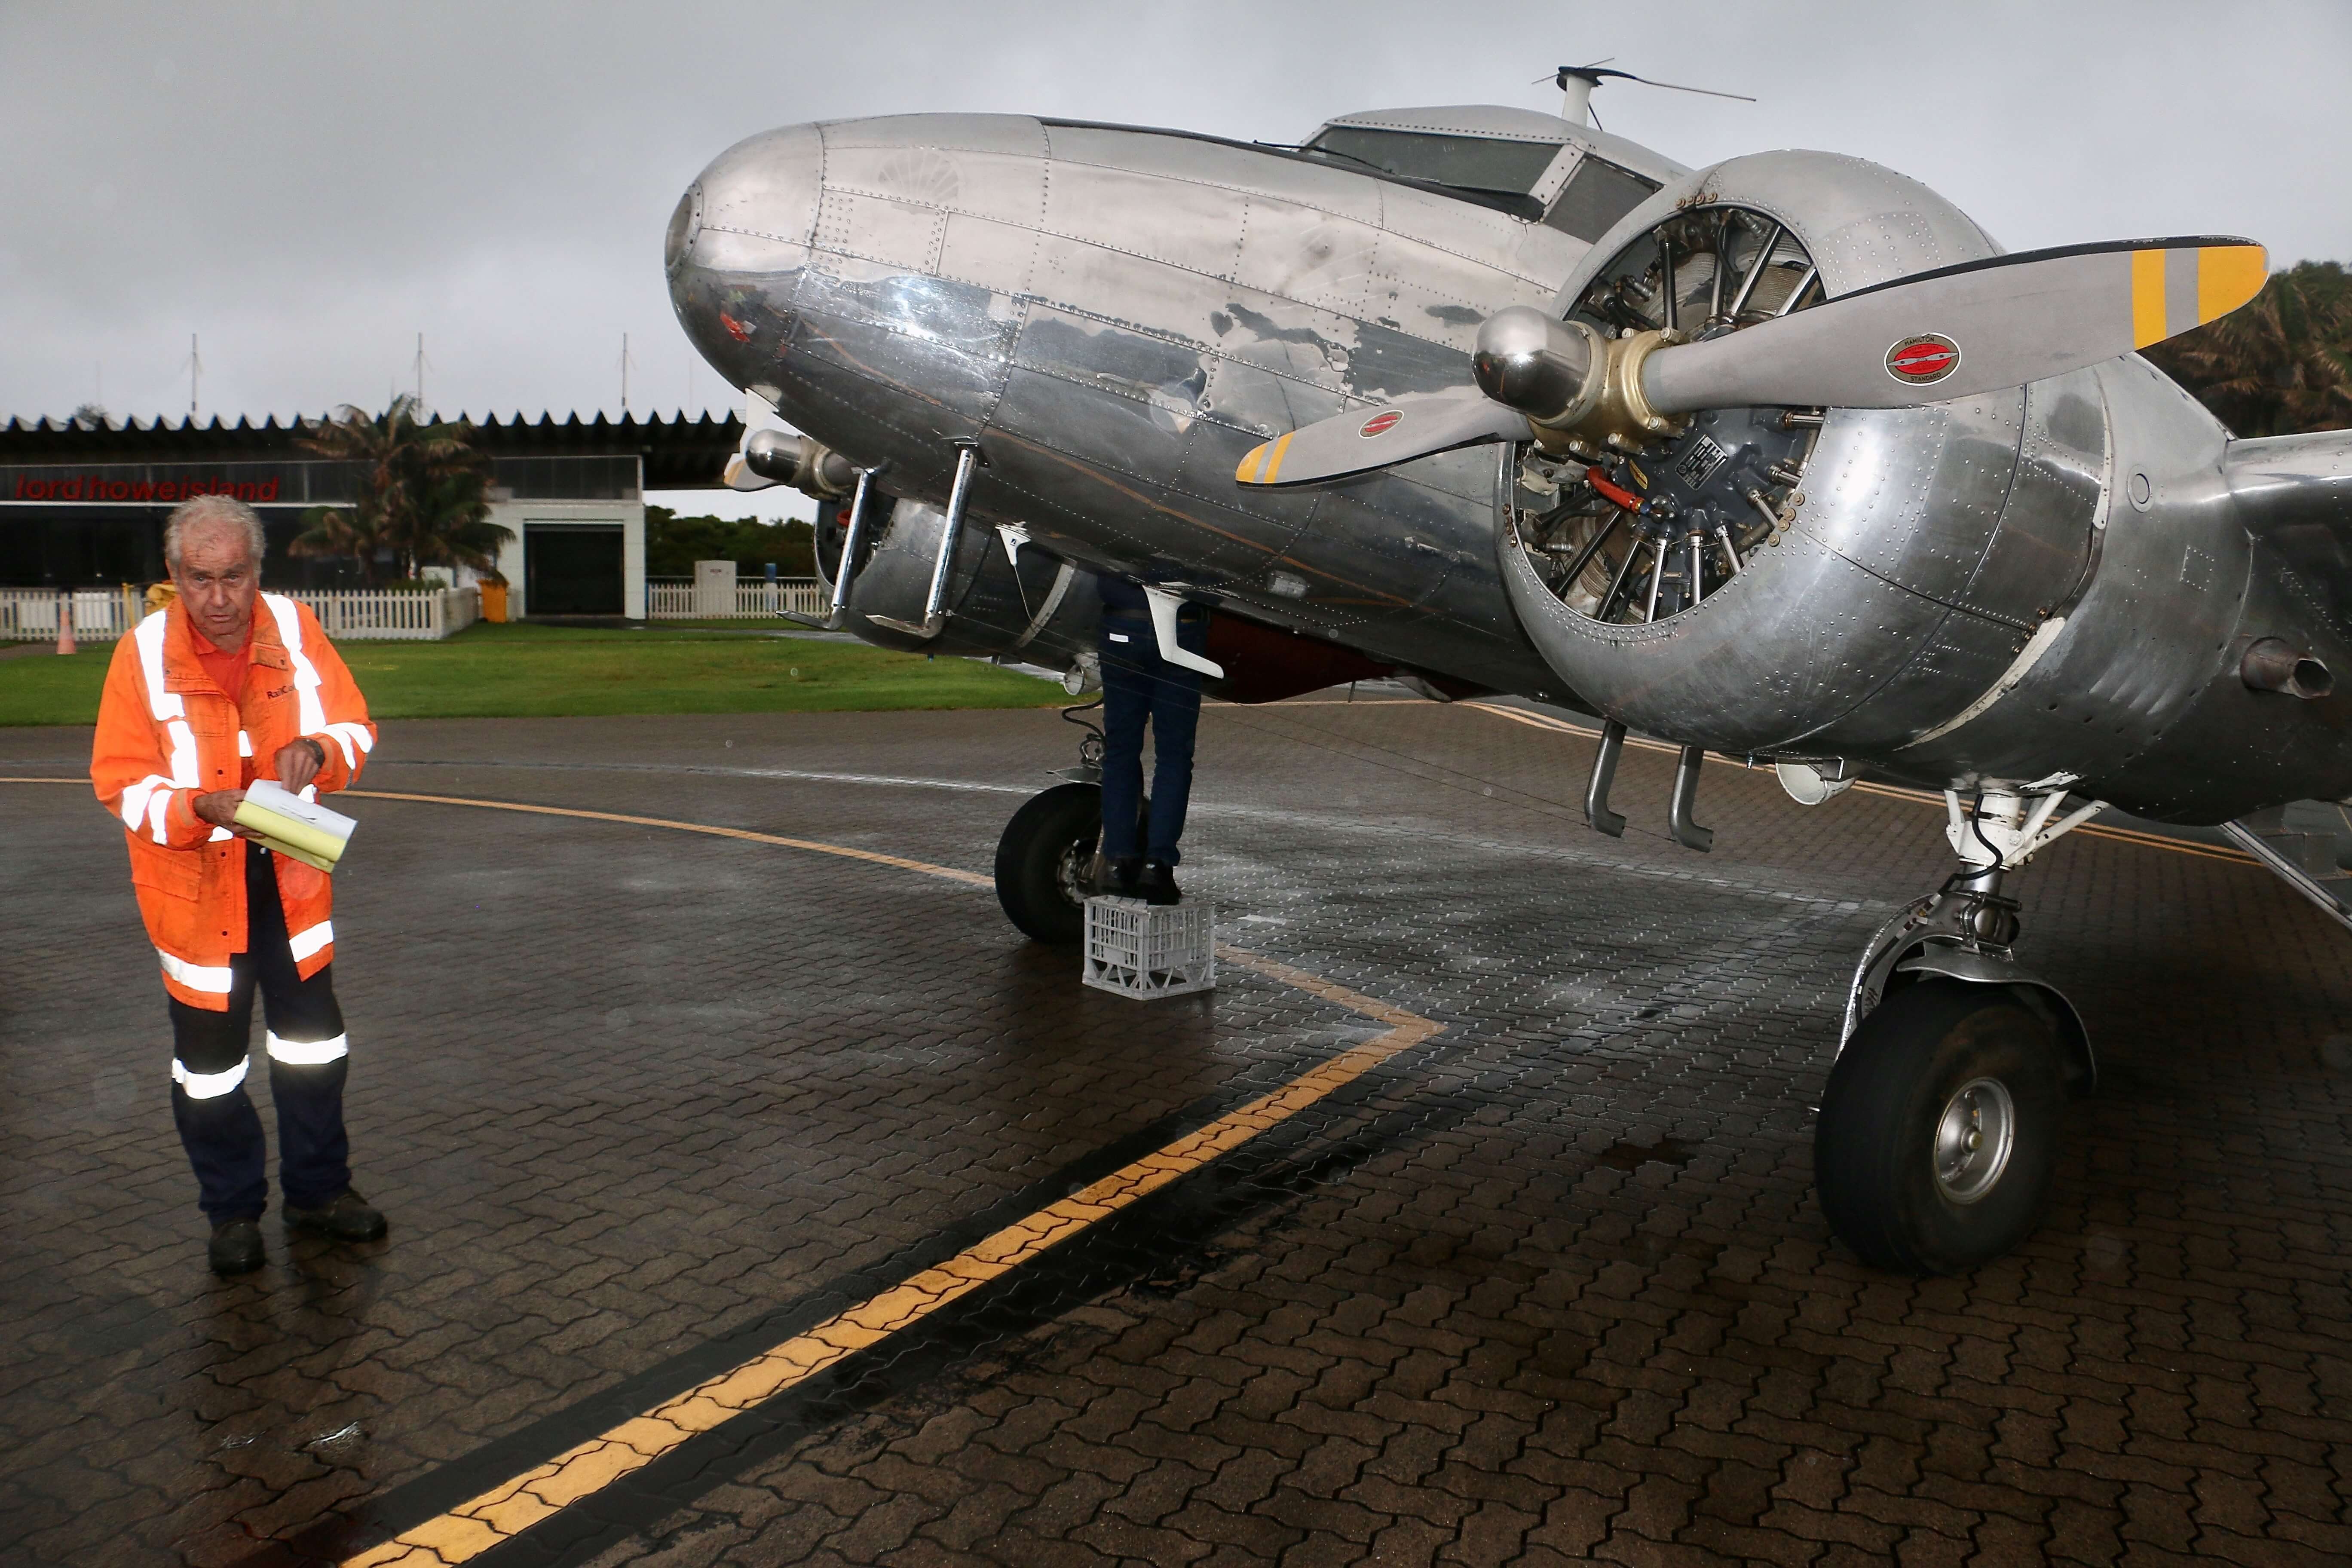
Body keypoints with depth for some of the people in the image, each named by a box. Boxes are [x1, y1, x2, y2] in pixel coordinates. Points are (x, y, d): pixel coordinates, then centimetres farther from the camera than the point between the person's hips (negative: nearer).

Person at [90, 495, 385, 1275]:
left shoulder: (295, 628, -8)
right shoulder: (144, 652, -14)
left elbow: (355, 727, 0)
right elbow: (120, 780, -11)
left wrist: (317, 750, -22)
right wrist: (200, 809, -28)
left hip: (290, 875, 2)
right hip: (194, 883, -2)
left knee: (312, 1037, 13)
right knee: (210, 1054, 9)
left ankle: (318, 1187, 31)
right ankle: (233, 1210, 27)